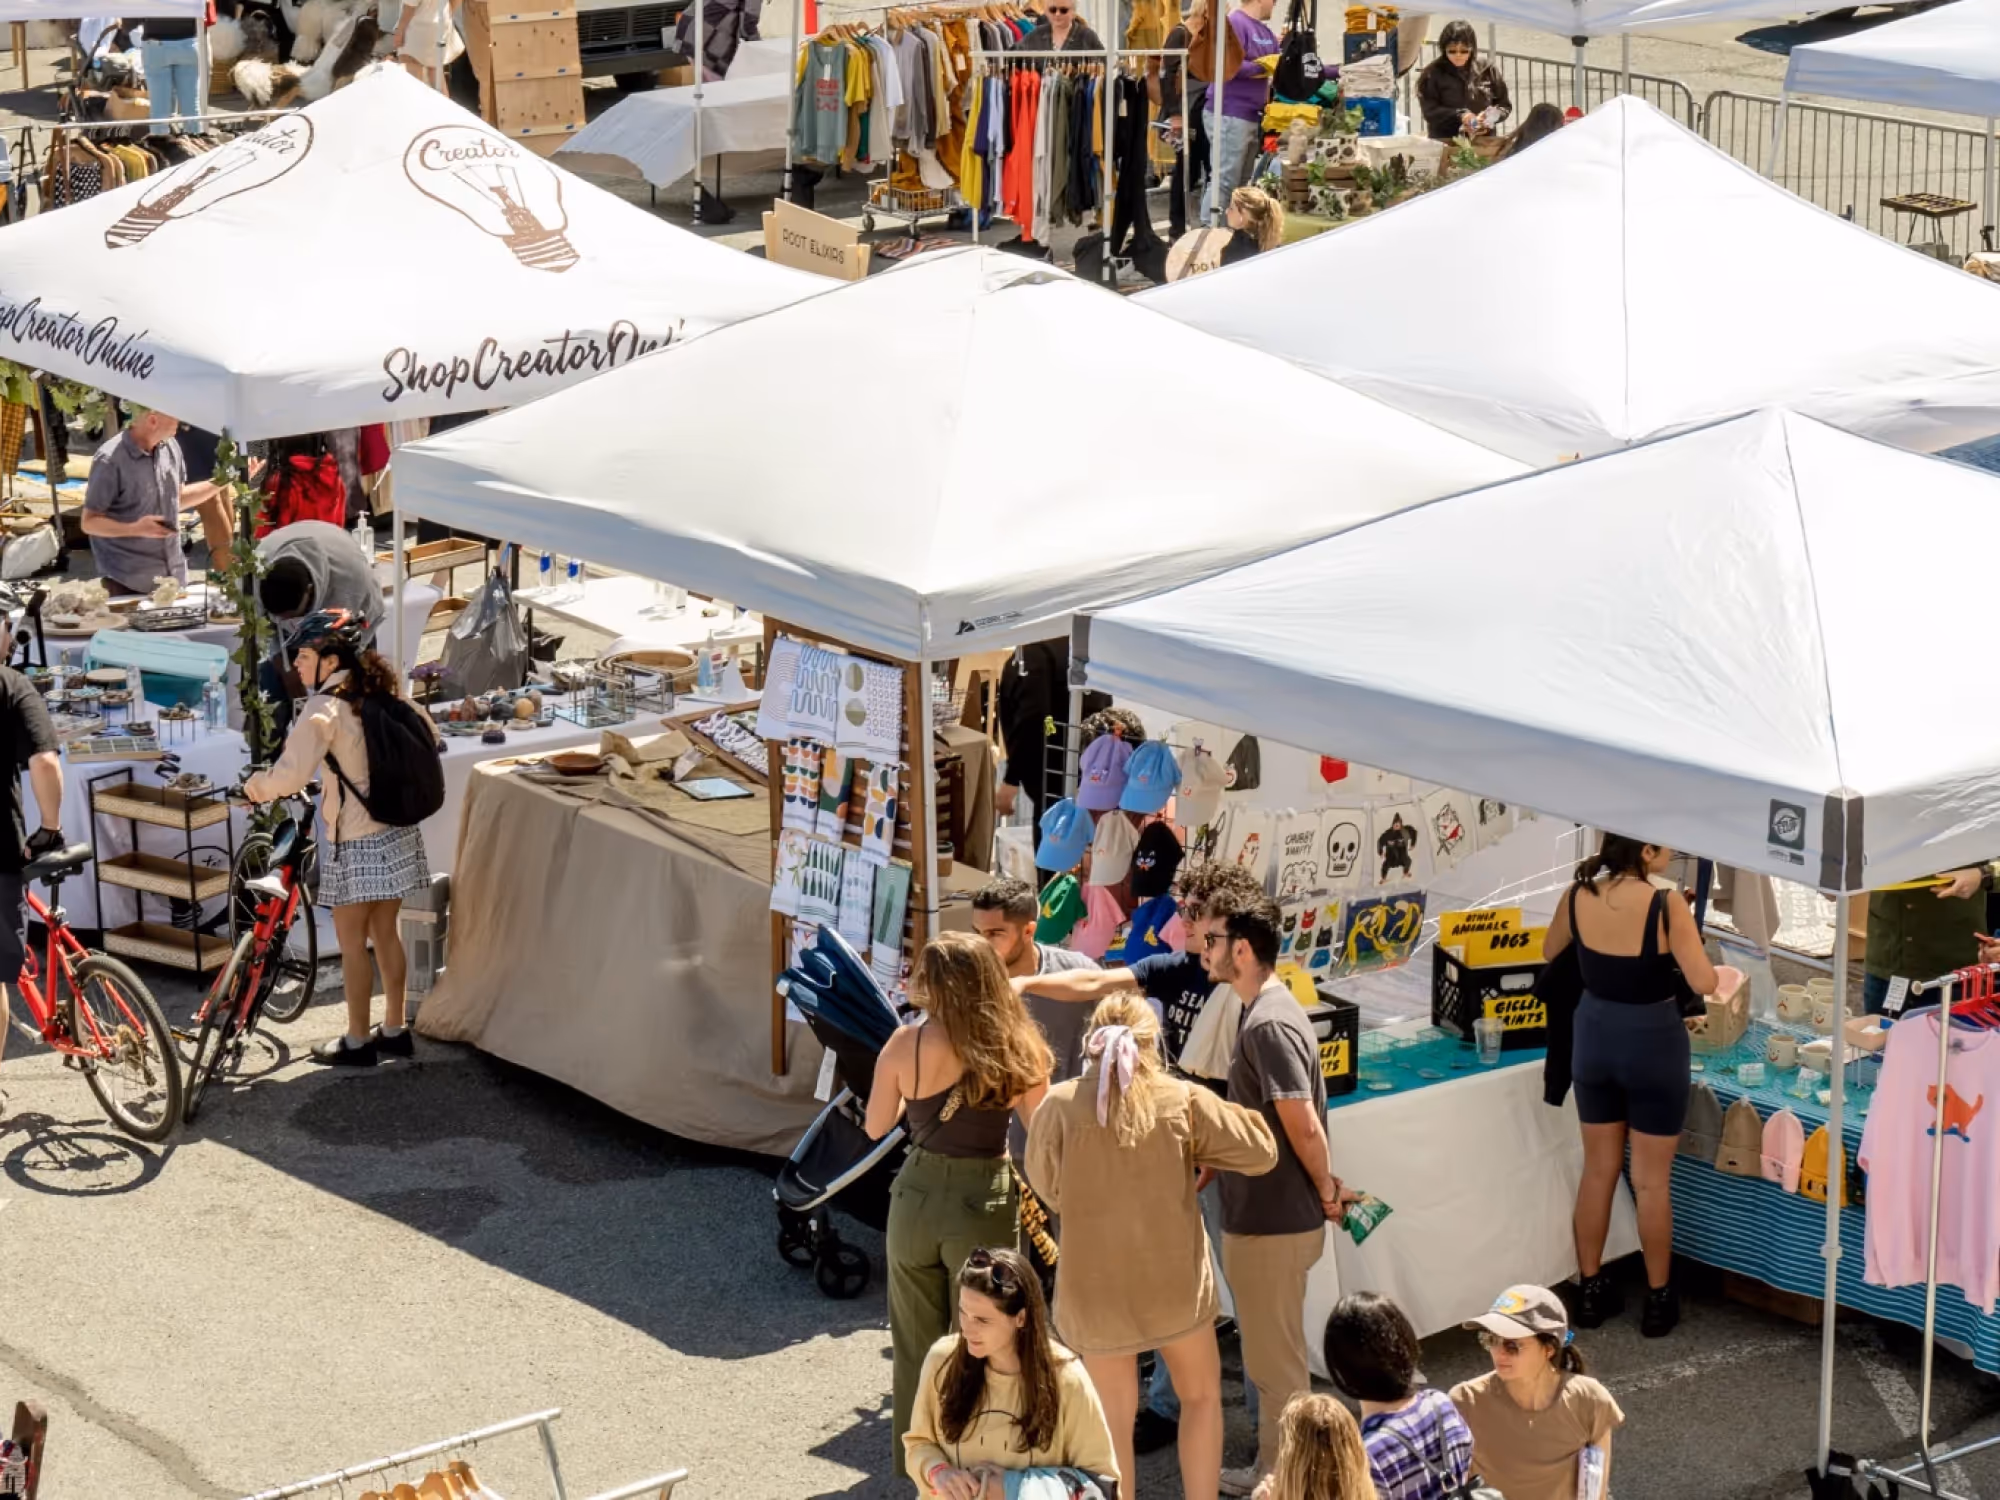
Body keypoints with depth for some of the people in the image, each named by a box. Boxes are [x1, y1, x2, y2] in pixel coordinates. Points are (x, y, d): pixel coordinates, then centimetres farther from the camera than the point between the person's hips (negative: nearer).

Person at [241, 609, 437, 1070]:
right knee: (385, 931, 17)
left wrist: (256, 785, -8)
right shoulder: (377, 695, 6)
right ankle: (394, 1030, 24)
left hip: (357, 843, -7)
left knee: (352, 940, 4)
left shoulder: (325, 708, -18)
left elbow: (291, 776, -29)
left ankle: (357, 1041, 11)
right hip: (398, 833, 7)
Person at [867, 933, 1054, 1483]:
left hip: (916, 1199, 1)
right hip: (984, 1204, -1)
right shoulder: (1016, 1048, -9)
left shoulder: (906, 1044, -10)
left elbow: (876, 1126, 3)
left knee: (917, 1350, 16)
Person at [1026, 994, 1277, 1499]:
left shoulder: (1060, 1106, -12)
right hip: (1174, 1280, 0)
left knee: (1115, 1418, 13)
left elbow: (1049, 1188, 1)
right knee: (1201, 1394, 22)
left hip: (1096, 1286, 0)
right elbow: (1261, 1151, -3)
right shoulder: (1183, 1101, -10)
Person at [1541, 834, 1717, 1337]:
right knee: (1652, 1181, 9)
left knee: (1598, 1170, 18)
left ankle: (1590, 1290, 27)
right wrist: (1686, 939, -4)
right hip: (1652, 1044, -4)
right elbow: (1703, 984, -22)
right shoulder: (1667, 907, -24)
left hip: (1595, 1037, 4)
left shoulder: (1578, 896, -9)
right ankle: (1658, 1300, 20)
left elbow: (1550, 953, 9)